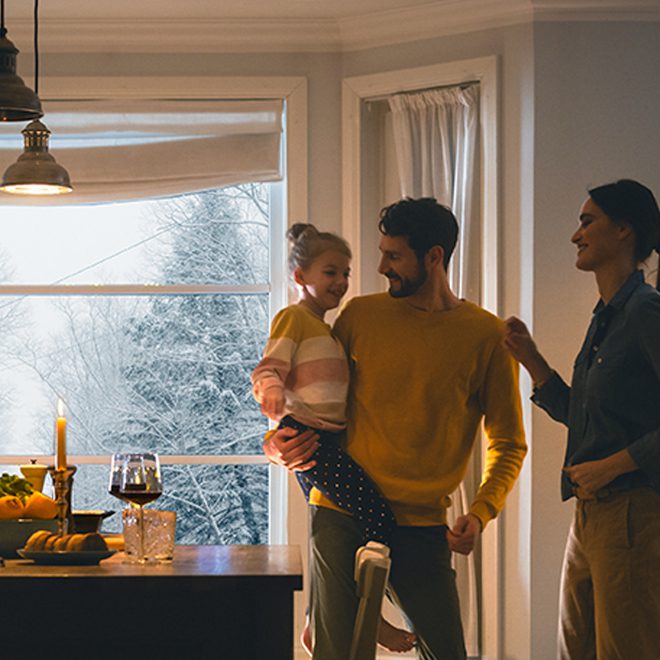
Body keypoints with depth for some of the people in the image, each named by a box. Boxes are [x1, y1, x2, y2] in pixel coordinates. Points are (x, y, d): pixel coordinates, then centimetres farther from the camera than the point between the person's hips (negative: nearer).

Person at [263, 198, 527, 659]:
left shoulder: (488, 336, 0)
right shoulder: (361, 315, 6)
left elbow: (508, 444, 5)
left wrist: (480, 512, -10)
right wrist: (277, 442, 0)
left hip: (423, 525, -1)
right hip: (341, 516, 1)